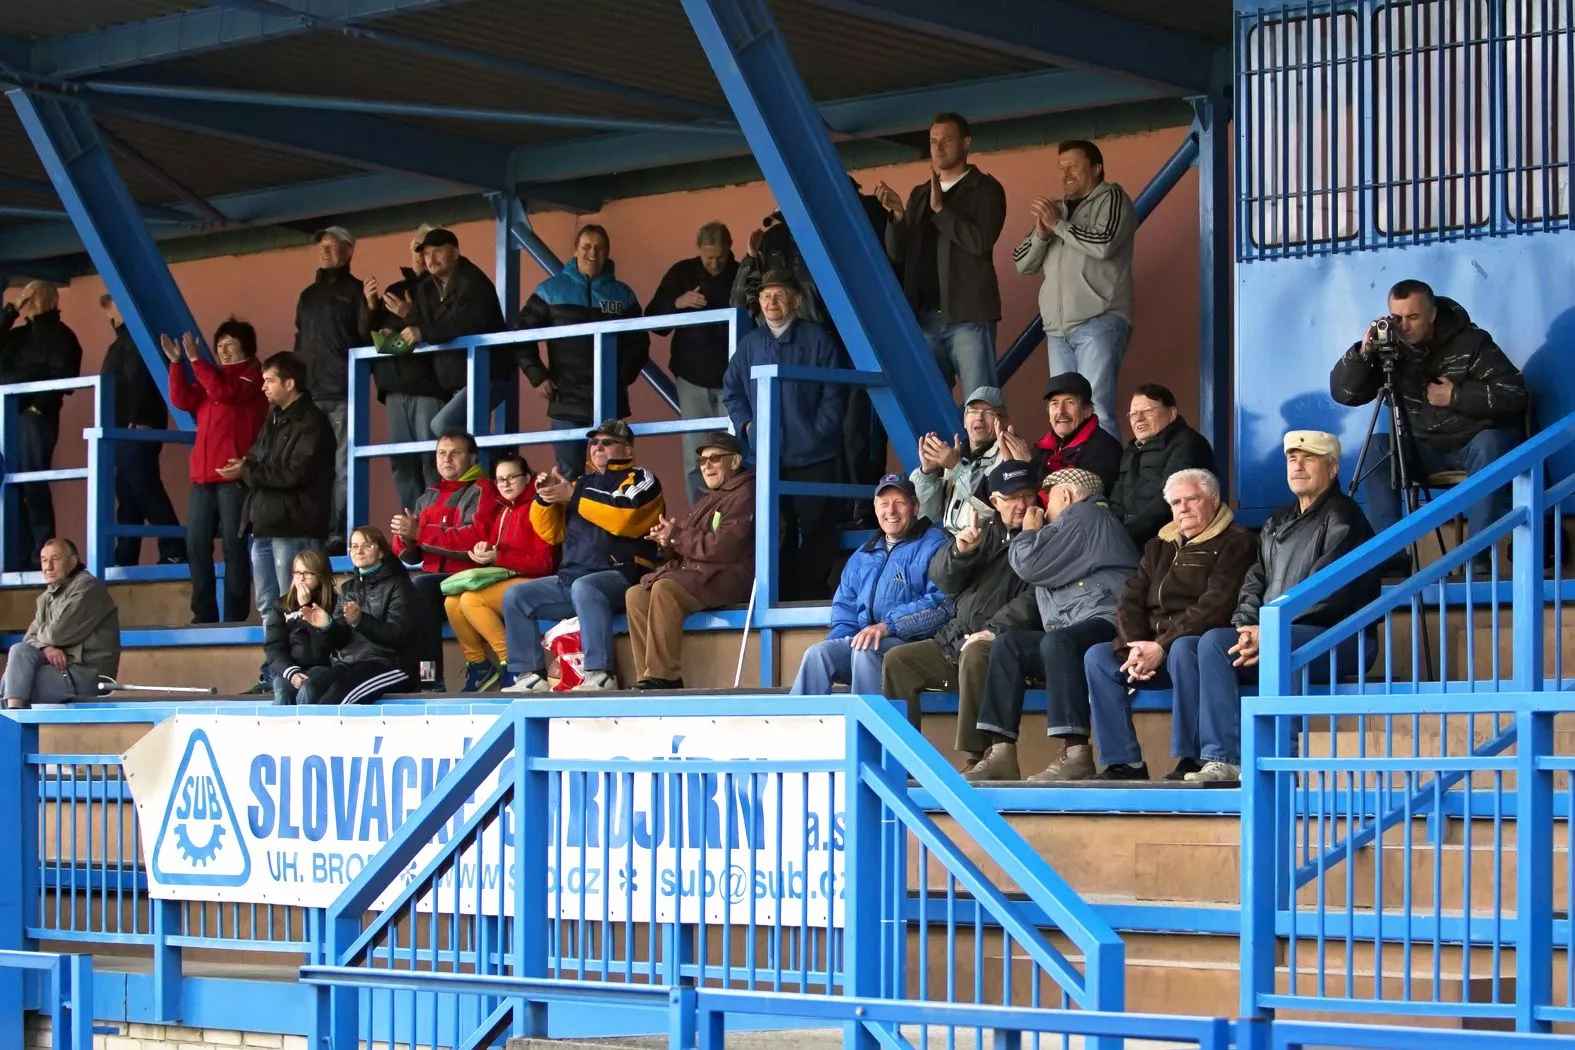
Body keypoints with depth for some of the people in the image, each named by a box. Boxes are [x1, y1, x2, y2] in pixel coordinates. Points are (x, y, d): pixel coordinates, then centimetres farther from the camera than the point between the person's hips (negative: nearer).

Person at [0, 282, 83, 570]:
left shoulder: (59, 335, 2)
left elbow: (63, 378, -8)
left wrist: (39, 406, -16)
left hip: (36, 417, -7)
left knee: (33, 485, -12)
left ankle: (43, 554, -12)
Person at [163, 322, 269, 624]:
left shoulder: (252, 376, 3)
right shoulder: (212, 376, 24)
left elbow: (224, 391, -15)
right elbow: (182, 400, 11)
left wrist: (196, 360, -16)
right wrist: (177, 364, 1)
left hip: (234, 477, -7)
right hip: (203, 477, 7)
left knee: (233, 545, -8)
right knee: (196, 545, 1)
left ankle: (236, 616, -8)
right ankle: (204, 615, 5)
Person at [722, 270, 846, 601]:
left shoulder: (817, 339, 2)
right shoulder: (750, 344, 14)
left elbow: (833, 394, -1)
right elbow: (732, 391, 21)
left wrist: (818, 434, -9)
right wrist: (746, 425, 6)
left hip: (813, 458, -3)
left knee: (816, 532, -2)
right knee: (776, 534, 4)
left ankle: (813, 595, 4)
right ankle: (782, 595, 10)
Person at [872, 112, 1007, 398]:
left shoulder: (985, 189, 3)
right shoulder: (919, 194, 19)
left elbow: (981, 241, -12)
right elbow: (897, 254, 13)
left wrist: (940, 208, -13)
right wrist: (898, 215, -4)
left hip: (968, 314, -5)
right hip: (925, 317, 6)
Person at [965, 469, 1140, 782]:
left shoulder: (1084, 515, 0)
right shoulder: (1076, 522, 33)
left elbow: (1029, 564, -7)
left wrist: (1029, 532, 10)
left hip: (1107, 622, -11)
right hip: (1078, 631, 11)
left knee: (1056, 641, -36)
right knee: (1007, 644, 1)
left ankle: (1076, 754, -45)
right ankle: (1001, 754, -13)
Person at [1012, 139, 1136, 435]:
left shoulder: (1111, 198, 5)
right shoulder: (1055, 208, 21)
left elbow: (1104, 244, -13)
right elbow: (1022, 264, 17)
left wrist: (1059, 224, -5)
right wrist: (1040, 232, -1)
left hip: (1098, 323, -6)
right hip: (1058, 329, 6)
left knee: (1095, 411, -17)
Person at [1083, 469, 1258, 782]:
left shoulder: (1235, 543, -3)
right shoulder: (1160, 547, 21)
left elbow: (1216, 606, -16)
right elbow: (1131, 600, 12)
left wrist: (1162, 647, -21)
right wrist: (1134, 647, -9)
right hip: (1153, 646, 7)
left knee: (1183, 650, -38)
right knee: (1098, 656, -10)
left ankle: (1192, 760, -32)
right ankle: (1125, 763, -13)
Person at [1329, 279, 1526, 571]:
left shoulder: (1470, 342, -13)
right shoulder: (1390, 348, -4)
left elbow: (1514, 391, -17)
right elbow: (1341, 392, -8)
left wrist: (1456, 396, -22)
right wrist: (1363, 353, -24)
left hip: (1478, 443, -3)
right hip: (1427, 449, 3)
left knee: (1489, 445, -36)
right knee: (1377, 448, -21)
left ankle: (1480, 552, -35)